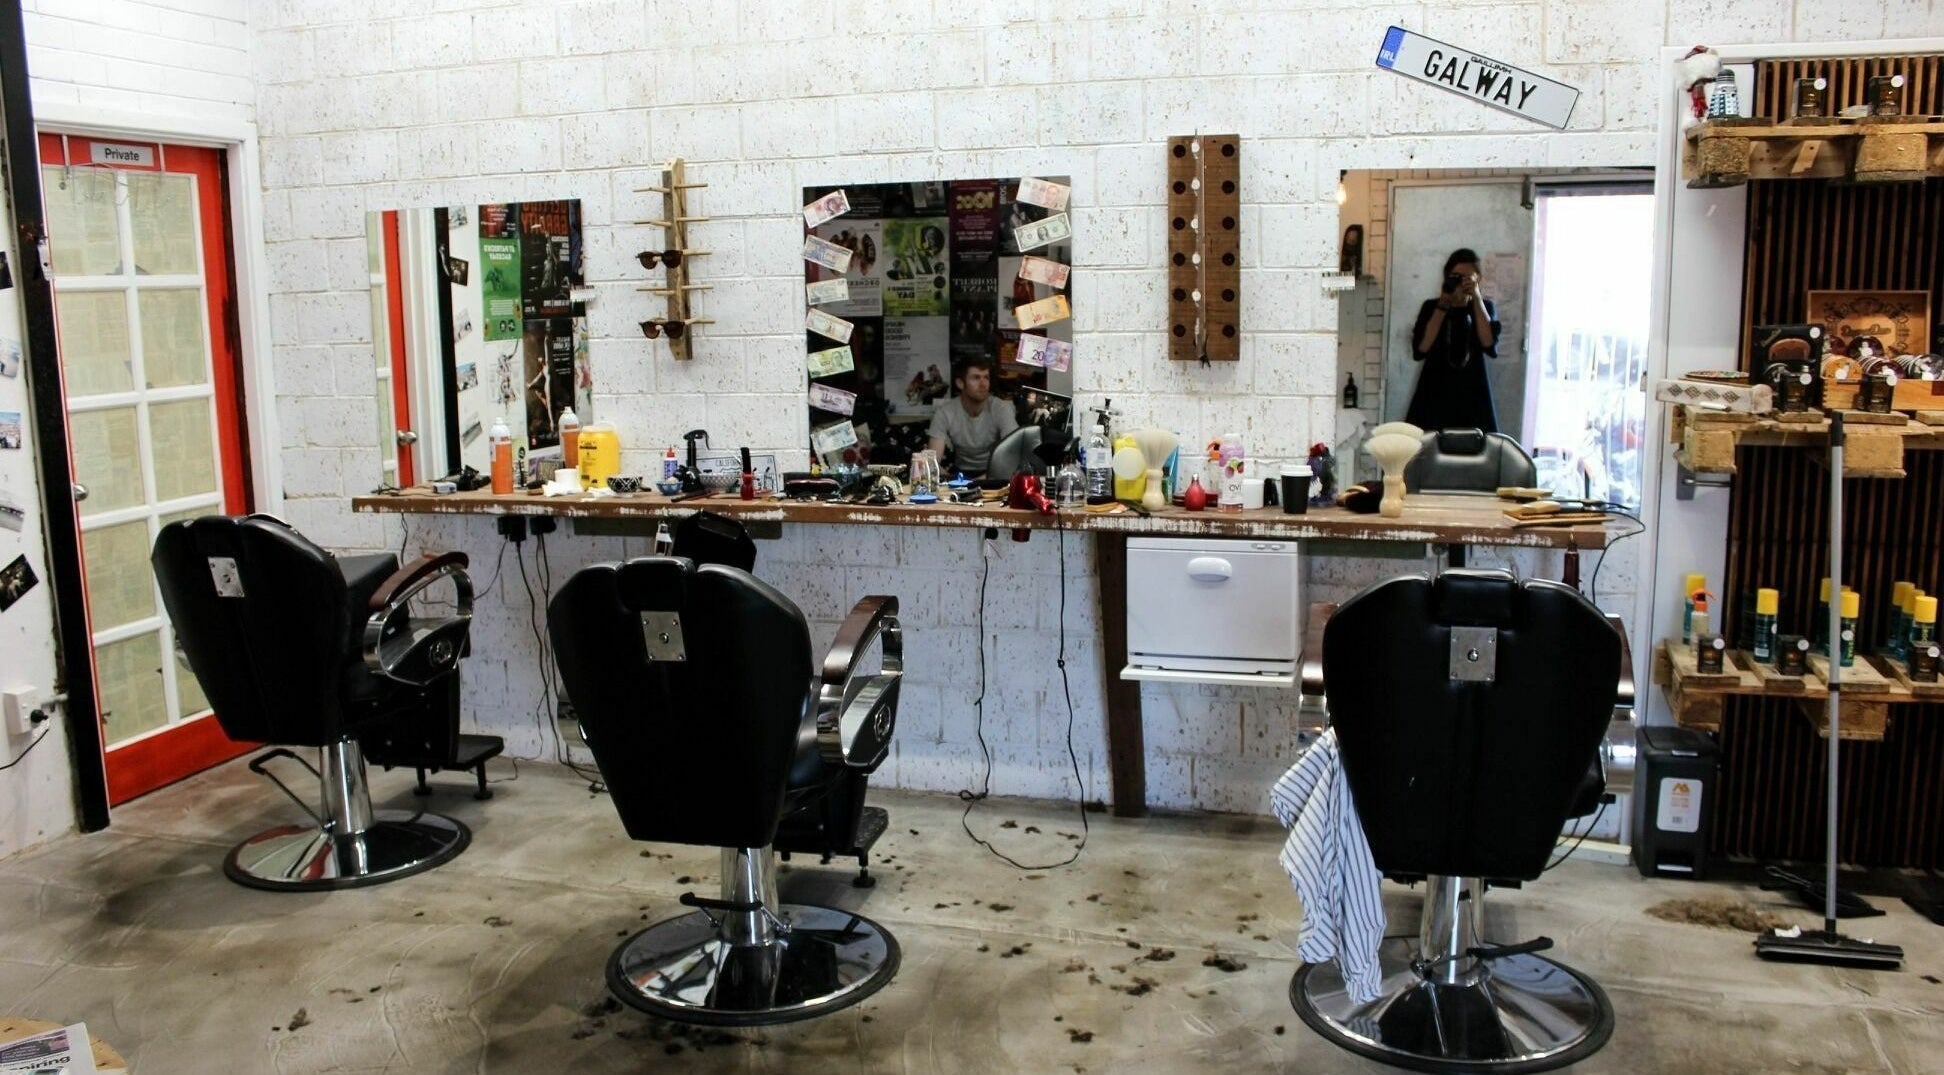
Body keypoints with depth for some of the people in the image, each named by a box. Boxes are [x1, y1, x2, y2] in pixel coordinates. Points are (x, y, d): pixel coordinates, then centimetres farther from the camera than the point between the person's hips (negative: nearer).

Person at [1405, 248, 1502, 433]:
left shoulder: (1485, 307, 8)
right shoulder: (1431, 307, 5)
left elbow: (1491, 346, -11)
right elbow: (1419, 351, -10)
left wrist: (1477, 299, -12)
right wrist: (1442, 307, -12)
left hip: (1472, 398, 1)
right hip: (1434, 396, 0)